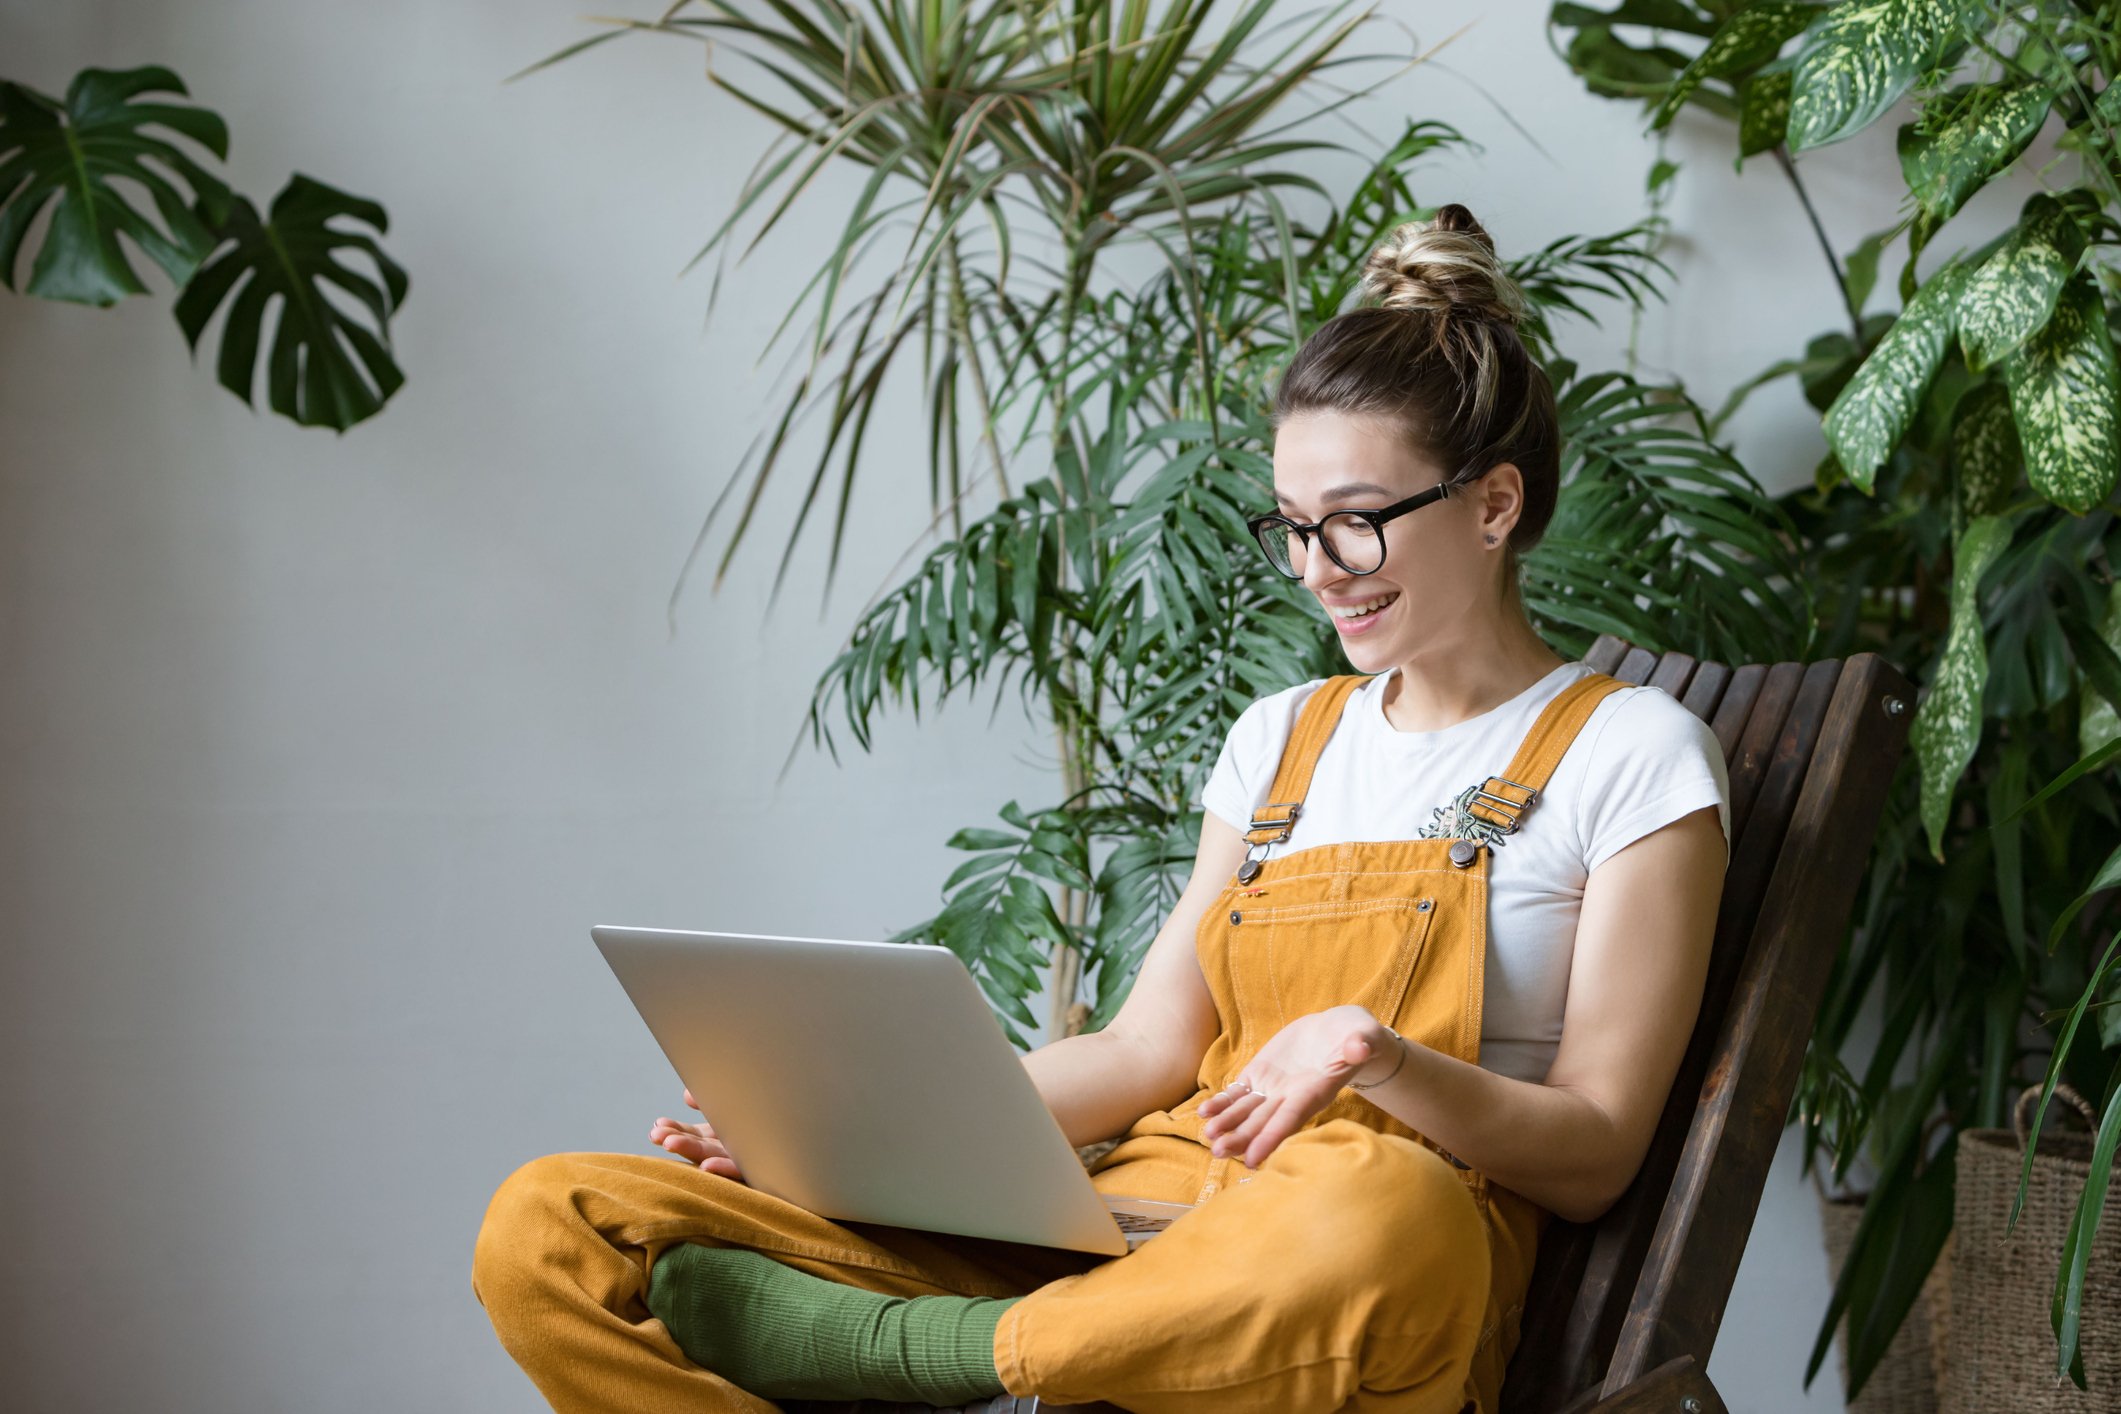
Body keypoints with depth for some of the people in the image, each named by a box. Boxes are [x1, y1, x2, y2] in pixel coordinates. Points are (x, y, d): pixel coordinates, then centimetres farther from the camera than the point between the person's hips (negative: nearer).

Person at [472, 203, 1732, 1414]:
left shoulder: (1630, 754, 6)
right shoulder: (1283, 739, 22)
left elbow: (1594, 1158, 0)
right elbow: (1147, 1051, 16)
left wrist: (1377, 1058, -19)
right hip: (1130, 1216, 5)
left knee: (1370, 1205, -47)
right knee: (551, 1229, -12)